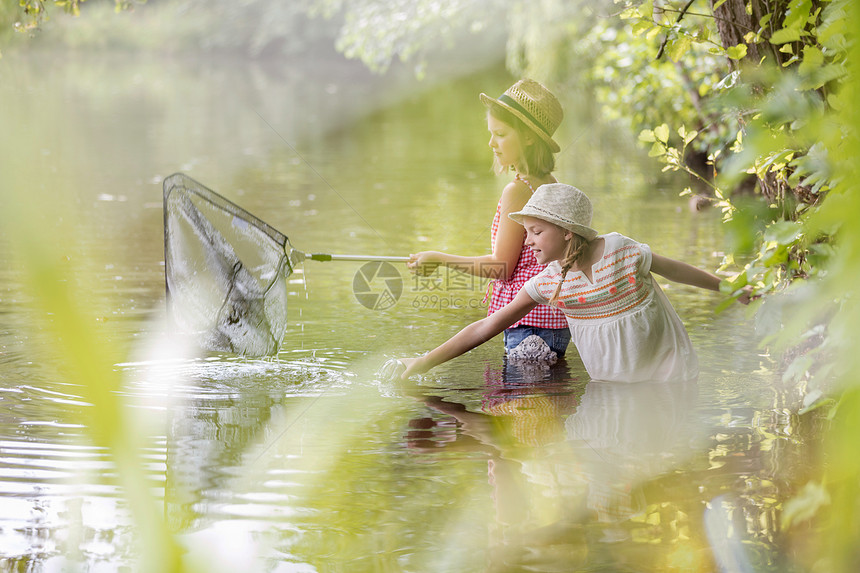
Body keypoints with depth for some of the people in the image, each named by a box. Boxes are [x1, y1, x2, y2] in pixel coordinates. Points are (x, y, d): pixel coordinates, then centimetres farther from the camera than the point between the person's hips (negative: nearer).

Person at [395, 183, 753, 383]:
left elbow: (673, 270, 3)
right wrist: (426, 361, -10)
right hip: (609, 385, 4)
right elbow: (488, 326, -4)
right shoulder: (549, 282, -6)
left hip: (668, 378, -4)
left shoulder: (621, 252, -15)